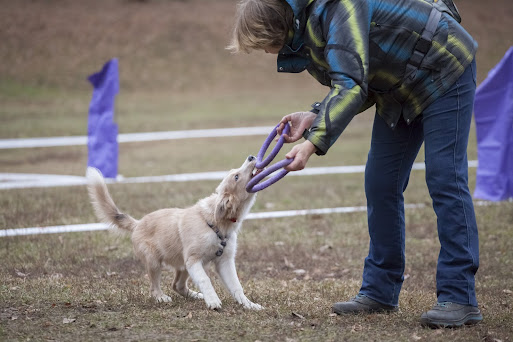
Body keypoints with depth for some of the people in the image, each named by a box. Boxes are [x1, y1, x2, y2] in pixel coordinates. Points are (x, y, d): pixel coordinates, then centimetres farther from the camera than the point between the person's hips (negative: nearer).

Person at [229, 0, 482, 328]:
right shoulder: (304, 31, 0)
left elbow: (351, 85, -38)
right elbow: (350, 83, 5)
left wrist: (314, 143, -44)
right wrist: (314, 117, -12)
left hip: (443, 68, -10)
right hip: (399, 88, 10)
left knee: (445, 179, -14)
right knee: (381, 181, 5)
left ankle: (461, 299, -14)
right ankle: (380, 292, 11)